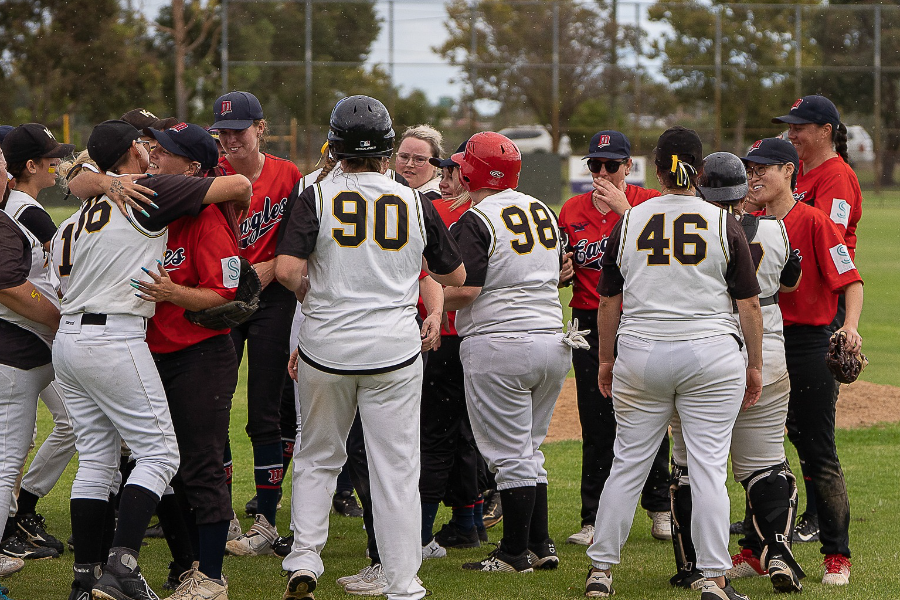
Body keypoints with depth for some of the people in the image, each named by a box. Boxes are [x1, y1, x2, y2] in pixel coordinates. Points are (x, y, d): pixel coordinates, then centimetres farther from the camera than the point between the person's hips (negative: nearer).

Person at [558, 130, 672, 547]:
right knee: (596, 422, 2)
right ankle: (594, 519, 6)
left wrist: (620, 207, -23)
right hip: (590, 321, 2)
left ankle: (659, 508, 20)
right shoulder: (573, 210, 7)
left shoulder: (649, 203, -2)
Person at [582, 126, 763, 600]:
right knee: (707, 466, -1)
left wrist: (606, 359, 17)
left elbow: (608, 301, 7)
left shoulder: (628, 223, 2)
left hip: (640, 356, 2)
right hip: (711, 356, -2)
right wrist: (754, 364, 6)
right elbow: (749, 303, -2)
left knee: (628, 463, 10)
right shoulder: (724, 226, -2)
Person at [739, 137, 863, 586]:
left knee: (818, 455, -3)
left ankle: (837, 555, 7)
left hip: (809, 349, -7)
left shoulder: (813, 221, -10)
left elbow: (851, 280, -15)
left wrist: (850, 326, -29)